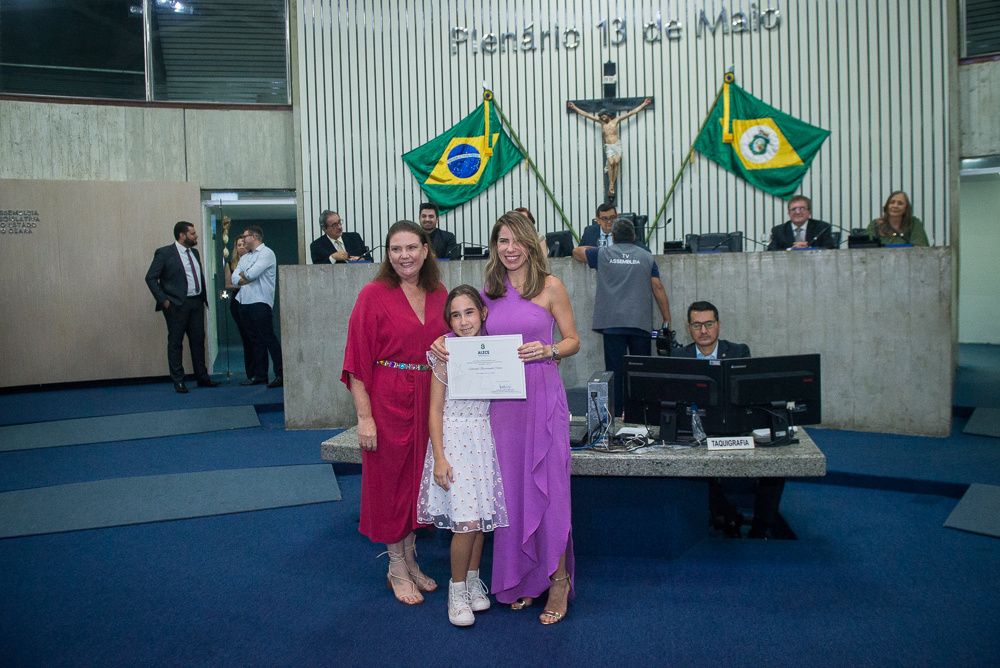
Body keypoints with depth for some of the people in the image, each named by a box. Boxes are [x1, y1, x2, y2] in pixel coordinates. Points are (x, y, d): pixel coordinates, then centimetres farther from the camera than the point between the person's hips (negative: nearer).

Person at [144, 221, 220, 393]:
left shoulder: (194, 253, 14)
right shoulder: (164, 253, -7)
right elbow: (150, 278, -8)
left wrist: (205, 298, 10)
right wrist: (163, 300, -13)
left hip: (196, 303, 6)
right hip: (177, 305, -6)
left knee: (198, 340, 10)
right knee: (175, 343, 2)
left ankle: (202, 377, 18)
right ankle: (178, 381, 9)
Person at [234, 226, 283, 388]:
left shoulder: (266, 253, -4)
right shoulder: (244, 257, 22)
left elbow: (251, 274, -15)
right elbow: (235, 278, 11)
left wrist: (242, 274, 5)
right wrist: (246, 277, -9)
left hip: (260, 303, -8)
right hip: (244, 303, 8)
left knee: (269, 339, -10)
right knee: (255, 341, 9)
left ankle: (281, 375, -9)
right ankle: (260, 376, 13)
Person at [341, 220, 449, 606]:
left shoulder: (439, 296, 6)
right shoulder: (374, 295, -7)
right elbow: (358, 360, -11)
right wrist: (364, 416, -16)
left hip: (429, 401, 5)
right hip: (388, 400, -5)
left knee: (419, 477, 13)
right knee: (391, 479, 6)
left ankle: (410, 559, 31)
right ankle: (397, 569, 22)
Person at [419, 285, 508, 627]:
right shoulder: (445, 355, -7)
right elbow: (436, 409, -5)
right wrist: (439, 457, -9)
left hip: (485, 440, 4)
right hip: (454, 440, -3)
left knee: (481, 517, 9)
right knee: (467, 521, -7)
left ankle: (473, 579, 29)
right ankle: (457, 588, 12)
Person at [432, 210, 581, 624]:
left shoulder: (550, 287, 0)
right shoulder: (489, 291, 11)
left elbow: (574, 341, 3)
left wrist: (546, 351, -15)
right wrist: (447, 342, 0)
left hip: (542, 393, -4)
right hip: (501, 399, 4)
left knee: (546, 484, -2)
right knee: (510, 487, 9)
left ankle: (558, 580, 12)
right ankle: (523, 579, 23)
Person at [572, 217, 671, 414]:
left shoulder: (603, 254, 8)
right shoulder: (646, 256, 10)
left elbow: (576, 252, 25)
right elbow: (658, 288, 5)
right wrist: (667, 319, 9)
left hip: (612, 322, -1)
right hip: (640, 322, 1)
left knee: (615, 369, 0)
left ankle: (616, 414, 0)